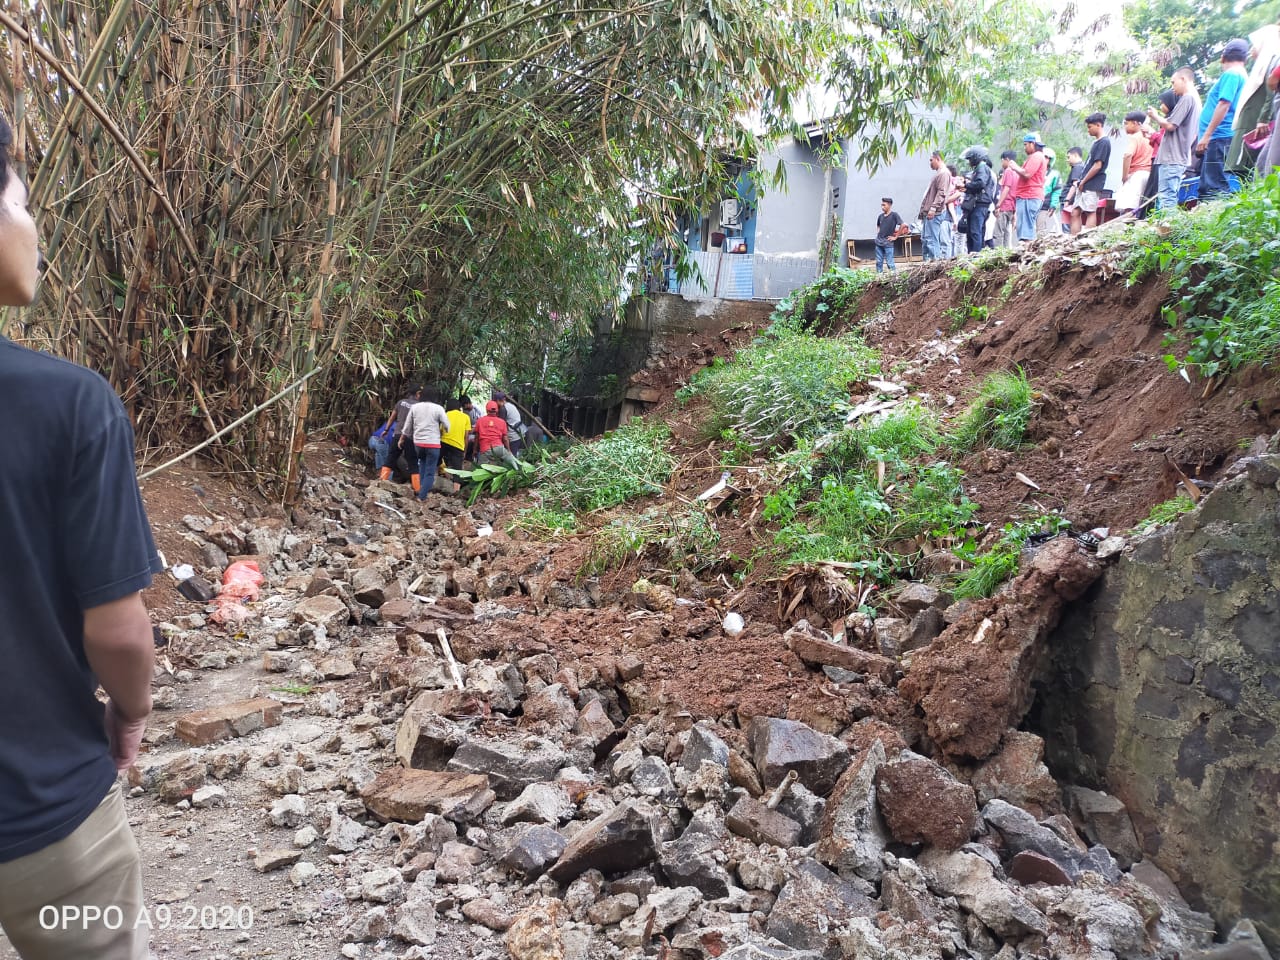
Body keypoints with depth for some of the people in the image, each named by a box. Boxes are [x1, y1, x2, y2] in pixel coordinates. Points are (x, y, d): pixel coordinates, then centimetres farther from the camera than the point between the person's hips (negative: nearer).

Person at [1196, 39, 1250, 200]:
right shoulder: (1243, 76, 23)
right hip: (1218, 139, 10)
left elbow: (1224, 105, -16)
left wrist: (1206, 135, -18)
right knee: (1206, 186, 10)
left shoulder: (1231, 74, -6)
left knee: (1215, 187, -15)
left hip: (1219, 137, -10)